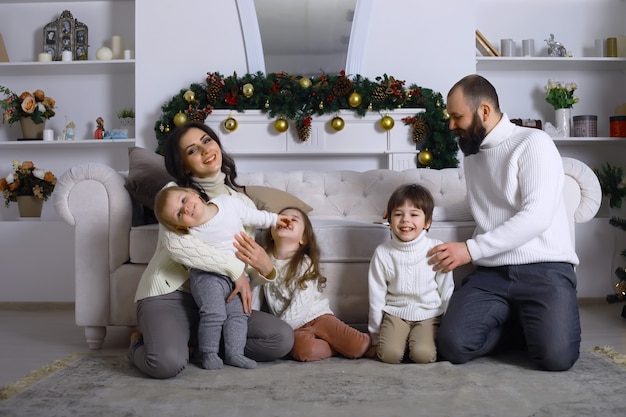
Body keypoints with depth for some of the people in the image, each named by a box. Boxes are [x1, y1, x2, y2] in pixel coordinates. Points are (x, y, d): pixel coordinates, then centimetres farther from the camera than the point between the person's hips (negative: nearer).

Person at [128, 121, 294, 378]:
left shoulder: (242, 202, 12)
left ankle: (198, 342, 2)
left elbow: (247, 258, 7)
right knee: (168, 363, -35)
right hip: (169, 295, -5)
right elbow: (177, 245, -24)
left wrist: (266, 268, -19)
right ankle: (141, 342, 3)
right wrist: (235, 269, -20)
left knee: (282, 338, -17)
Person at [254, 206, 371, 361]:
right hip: (294, 327, 2)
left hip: (318, 315, -1)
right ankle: (337, 346, -5)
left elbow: (299, 309, -15)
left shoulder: (306, 263, -8)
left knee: (358, 346, -24)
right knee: (304, 349, -34)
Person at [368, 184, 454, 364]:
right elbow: (376, 295, 4)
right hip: (395, 313, 1)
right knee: (389, 354, -22)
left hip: (429, 314, -1)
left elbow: (446, 290, 3)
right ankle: (403, 339, 9)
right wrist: (375, 335, 8)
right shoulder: (383, 253, -4)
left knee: (423, 354, -24)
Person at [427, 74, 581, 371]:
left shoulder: (533, 142, -5)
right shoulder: (471, 155, 18)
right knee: (452, 346, -19)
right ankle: (531, 326, 6)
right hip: (491, 272, 6)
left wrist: (471, 249, -20)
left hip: (543, 268, -5)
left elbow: (537, 216, -17)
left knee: (556, 356, -28)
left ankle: (543, 324, 7)